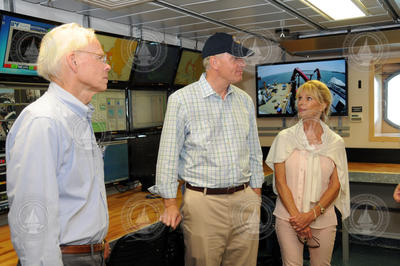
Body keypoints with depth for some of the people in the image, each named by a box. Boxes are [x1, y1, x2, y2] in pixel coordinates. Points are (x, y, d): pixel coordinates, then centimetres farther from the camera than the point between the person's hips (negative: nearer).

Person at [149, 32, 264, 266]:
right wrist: (170, 203, -5)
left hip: (244, 199, 5)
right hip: (203, 201, -4)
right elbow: (169, 153, -5)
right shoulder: (182, 99, -6)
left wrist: (256, 194, 13)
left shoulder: (245, 100, 10)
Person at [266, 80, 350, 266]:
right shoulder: (285, 137, -1)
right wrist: (296, 215, -11)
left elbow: (335, 185, -1)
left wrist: (312, 214, -12)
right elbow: (280, 182, -4)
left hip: (323, 219, 1)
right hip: (288, 218, -1)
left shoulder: (336, 142, 2)